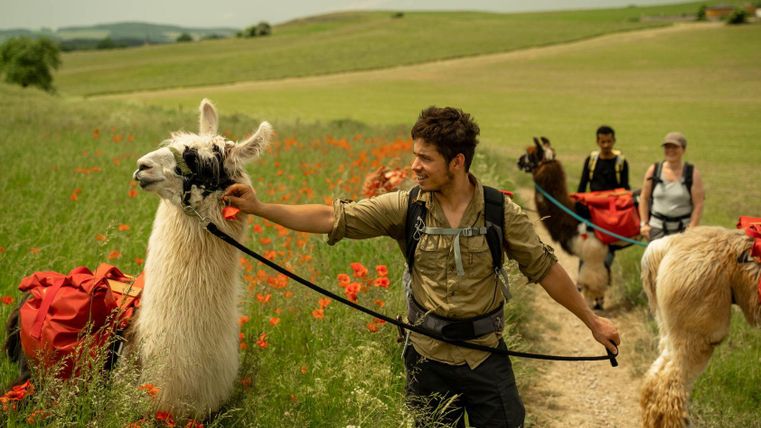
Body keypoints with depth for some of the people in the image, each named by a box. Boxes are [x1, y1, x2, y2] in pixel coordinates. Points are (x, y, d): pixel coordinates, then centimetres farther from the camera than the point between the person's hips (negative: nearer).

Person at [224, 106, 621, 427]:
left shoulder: (500, 212, -10)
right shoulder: (405, 207, -9)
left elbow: (544, 268, -2)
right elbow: (334, 218, -13)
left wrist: (592, 321, 2)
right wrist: (259, 207, -21)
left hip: (485, 356, -1)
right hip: (427, 357, 1)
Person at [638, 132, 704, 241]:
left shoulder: (692, 173, -2)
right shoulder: (653, 170, 4)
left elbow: (698, 205, -4)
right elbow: (644, 199, 9)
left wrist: (691, 230, -10)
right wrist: (644, 223, 3)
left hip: (683, 228, -1)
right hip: (657, 227, 1)